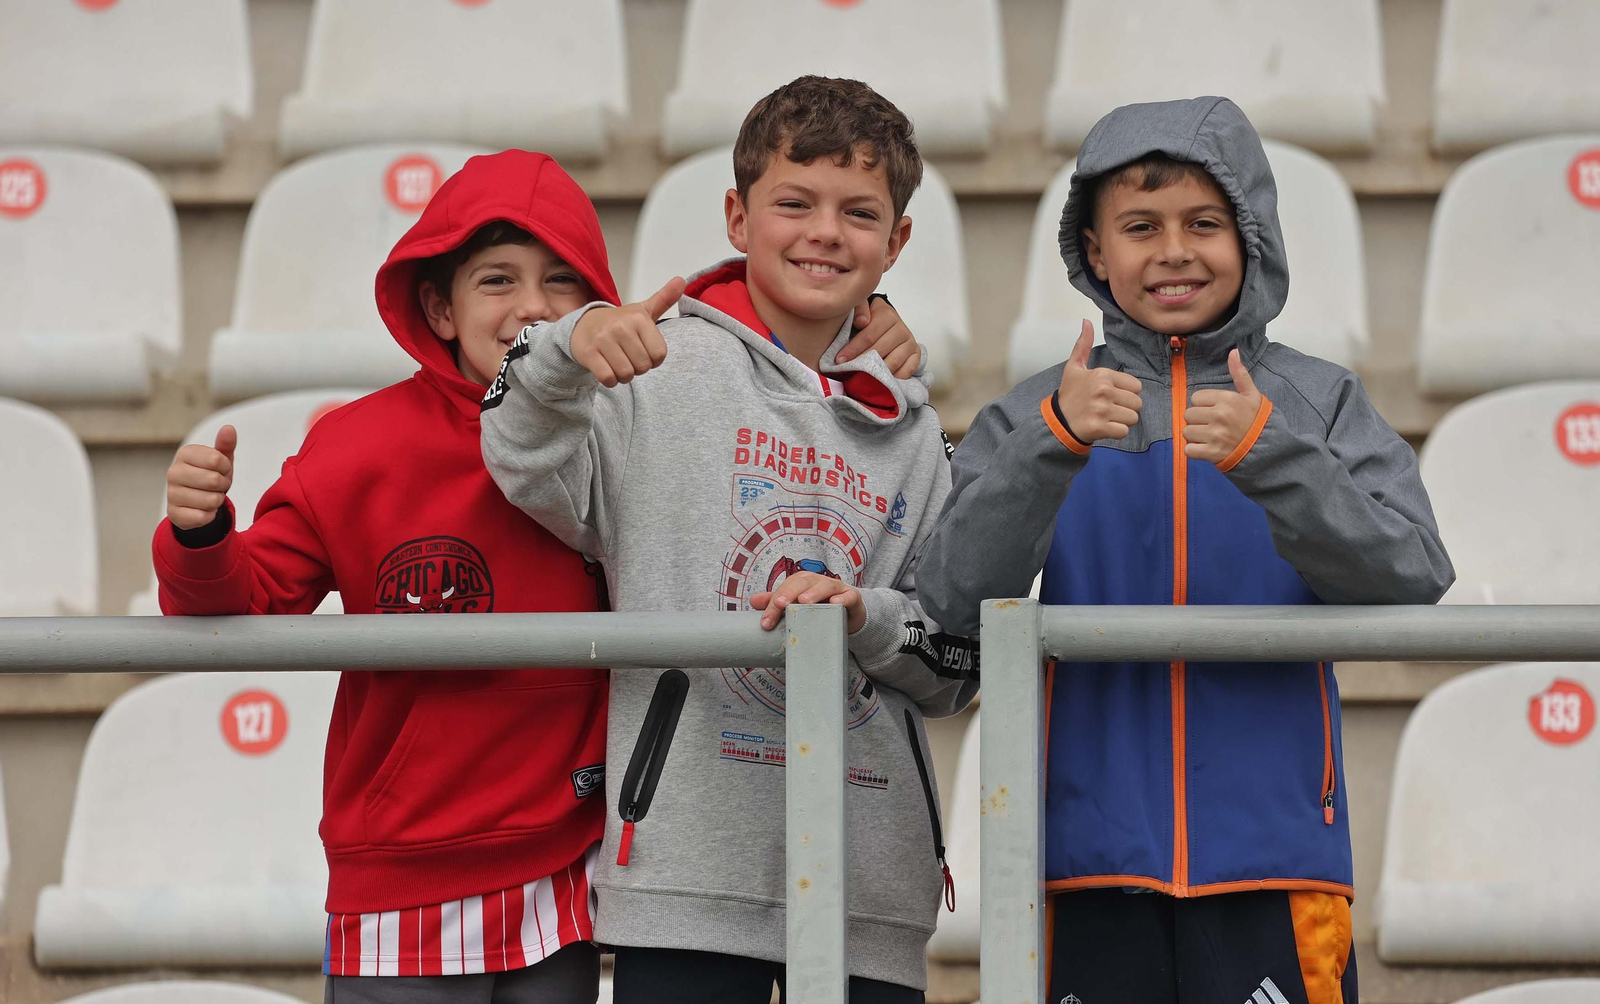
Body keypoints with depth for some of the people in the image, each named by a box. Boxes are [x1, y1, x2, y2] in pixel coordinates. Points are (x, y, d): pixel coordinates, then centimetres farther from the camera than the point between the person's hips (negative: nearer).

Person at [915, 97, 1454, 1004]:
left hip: (1273, 861, -1)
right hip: (1096, 863, 1)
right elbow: (957, 600, -5)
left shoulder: (1319, 401, 7)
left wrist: (1266, 453, -20)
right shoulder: (1034, 416, 8)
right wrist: (1055, 442, -20)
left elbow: (1411, 579, -6)